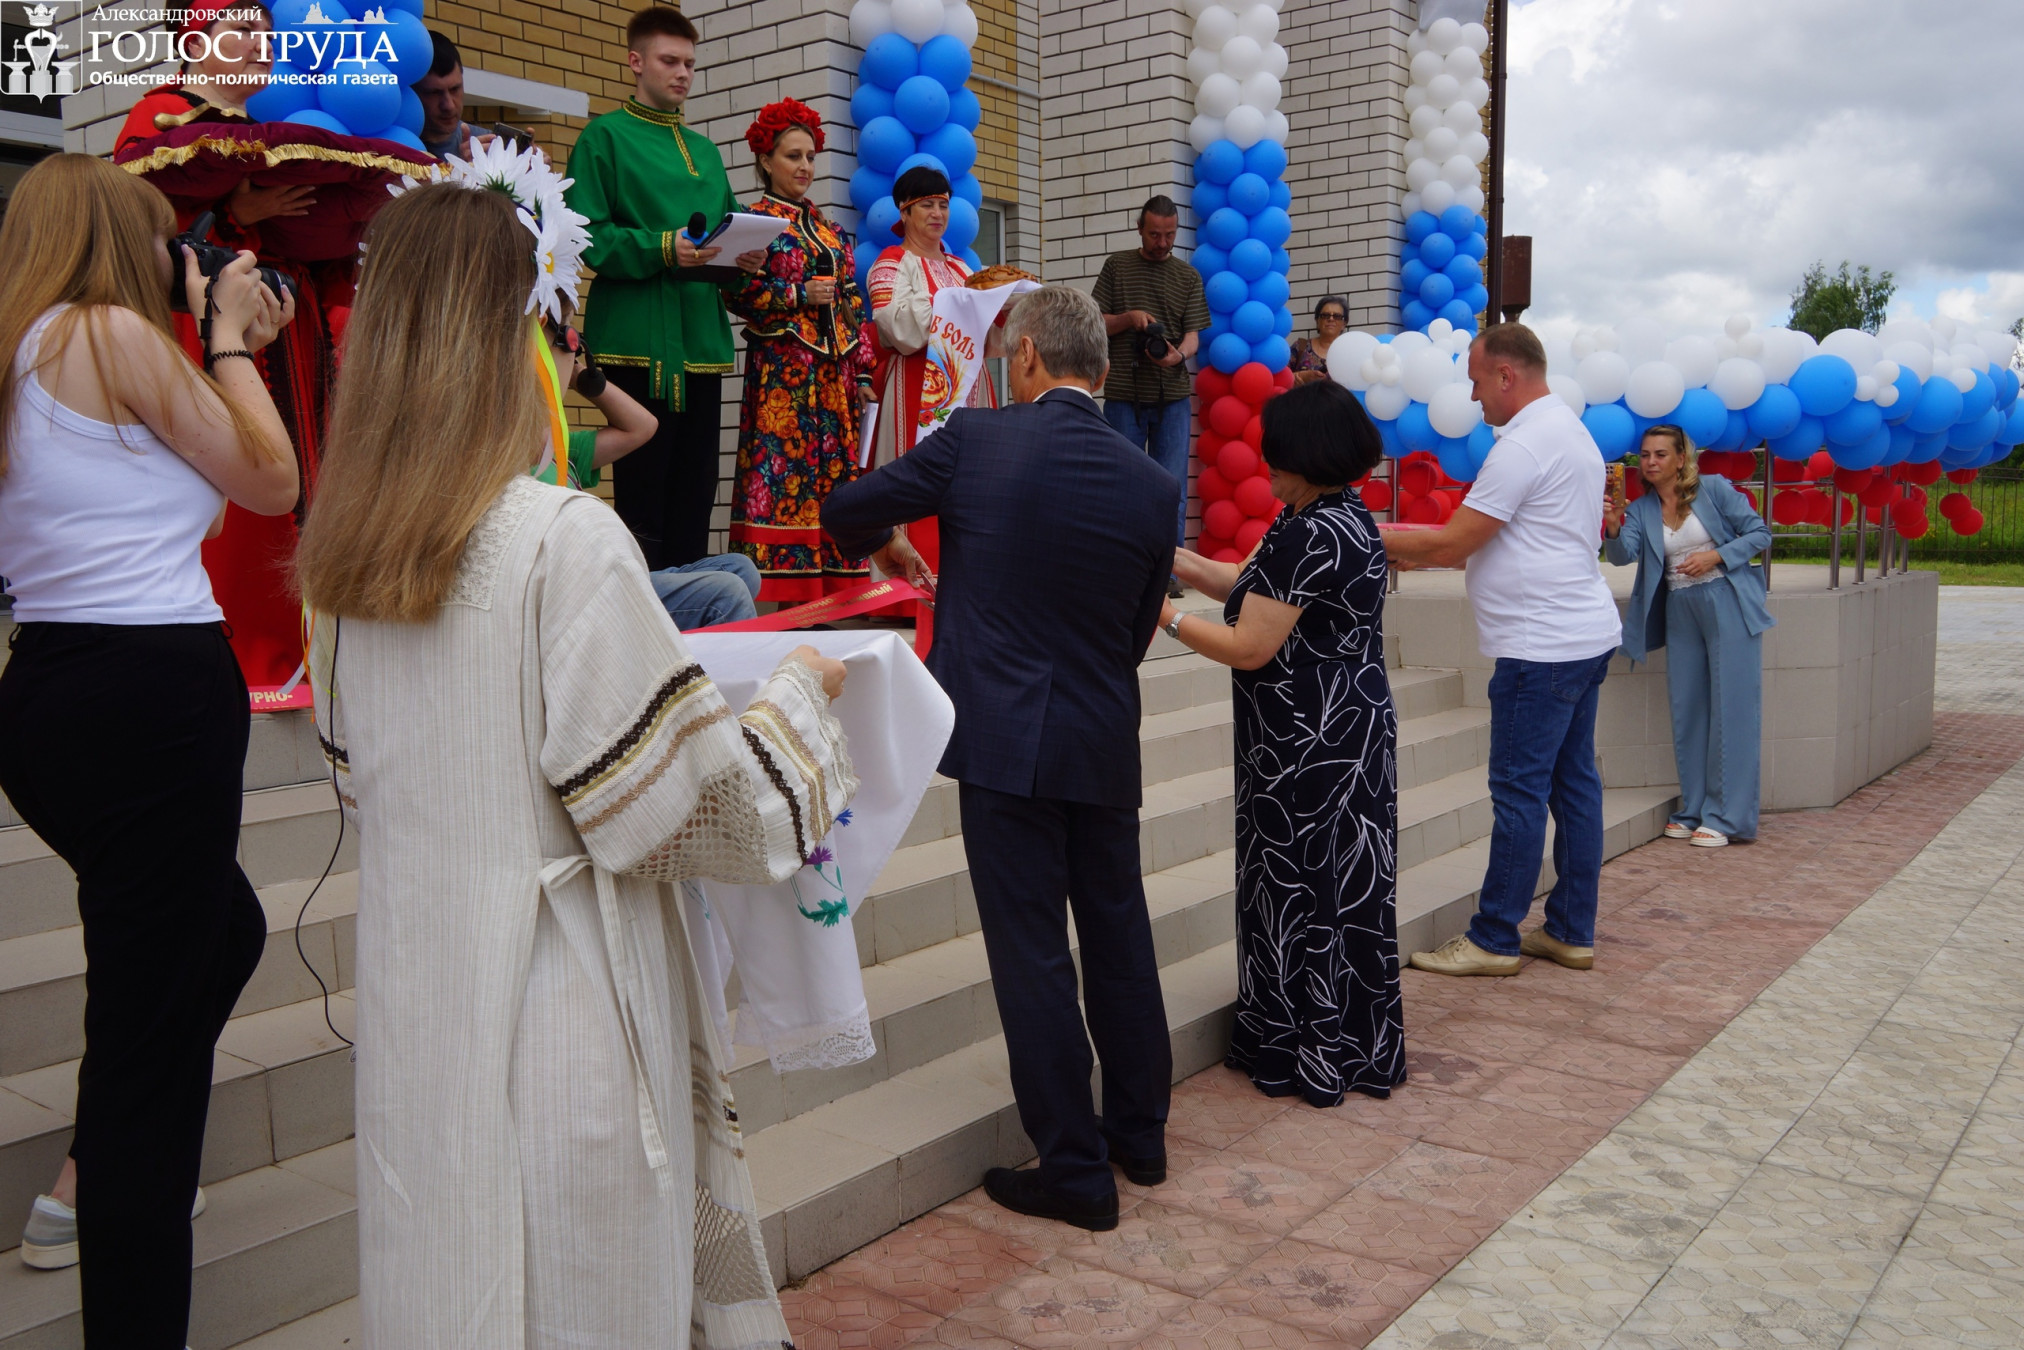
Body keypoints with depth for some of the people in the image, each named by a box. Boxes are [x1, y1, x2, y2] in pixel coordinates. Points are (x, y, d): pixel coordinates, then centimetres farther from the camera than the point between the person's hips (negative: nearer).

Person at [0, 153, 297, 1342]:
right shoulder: (118, 333, -8)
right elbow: (272, 483, -1)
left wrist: (232, 347, 22)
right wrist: (230, 342, 10)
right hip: (155, 690, -9)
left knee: (220, 930, 28)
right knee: (154, 1019, -3)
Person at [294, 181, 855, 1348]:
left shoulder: (346, 552, 3)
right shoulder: (567, 540, -19)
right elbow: (679, 804, -16)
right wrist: (800, 696, -1)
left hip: (413, 1011, 7)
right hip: (559, 1020, -6)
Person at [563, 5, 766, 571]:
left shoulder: (705, 151, 22)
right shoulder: (606, 136, 3)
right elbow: (587, 235, -7)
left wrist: (746, 256, 1)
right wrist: (661, 248, -20)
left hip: (702, 340, 6)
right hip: (639, 339, -6)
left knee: (695, 493, 7)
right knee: (643, 490, -6)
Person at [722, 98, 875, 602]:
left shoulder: (827, 227, 20)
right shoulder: (754, 221, 3)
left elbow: (853, 302, 18)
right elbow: (736, 291, -8)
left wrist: (862, 370, 12)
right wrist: (799, 295, -12)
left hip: (834, 372, 6)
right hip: (781, 368, -6)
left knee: (835, 471, 2)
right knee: (783, 471, -11)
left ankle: (831, 592, 4)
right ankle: (786, 593, -11)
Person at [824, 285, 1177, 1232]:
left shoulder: (975, 442, -9)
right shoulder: (1152, 485, -1)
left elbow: (846, 510, 3)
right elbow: (1138, 631, 7)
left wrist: (887, 549, 24)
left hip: (1004, 738, -4)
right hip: (1107, 743, 4)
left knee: (1032, 950, 4)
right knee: (1119, 932, 18)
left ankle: (1075, 1170, 13)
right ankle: (1140, 1133, 33)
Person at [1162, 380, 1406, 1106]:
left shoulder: (1309, 536, -22)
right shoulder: (1348, 517, 9)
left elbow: (1247, 647, -21)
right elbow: (1258, 589, 13)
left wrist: (1164, 613, -10)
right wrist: (1179, 561, 7)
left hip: (1309, 746, -10)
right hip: (1351, 727, 10)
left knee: (1302, 886, 3)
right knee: (1342, 883, 17)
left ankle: (1308, 1056, 16)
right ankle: (1356, 1046, 30)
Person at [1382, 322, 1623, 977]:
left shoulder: (1524, 444, -15)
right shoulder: (1570, 429, 18)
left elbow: (1453, 543, -15)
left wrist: (1377, 539, -3)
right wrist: (1422, 552, 16)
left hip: (1542, 647, -10)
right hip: (1585, 635, 10)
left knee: (1519, 792, -4)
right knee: (1574, 783, 12)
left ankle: (1494, 939, 4)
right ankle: (1571, 931, 19)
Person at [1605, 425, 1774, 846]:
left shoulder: (1715, 489, -3)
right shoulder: (1640, 510, 7)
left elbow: (1760, 532, 0)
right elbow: (1623, 554, -10)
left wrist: (1716, 556, -14)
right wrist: (1613, 526, -29)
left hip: (1729, 608, -5)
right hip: (1680, 613, 5)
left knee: (1731, 710, -3)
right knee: (1686, 712, 8)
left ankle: (1724, 817, 1)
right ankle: (1693, 811, 18)